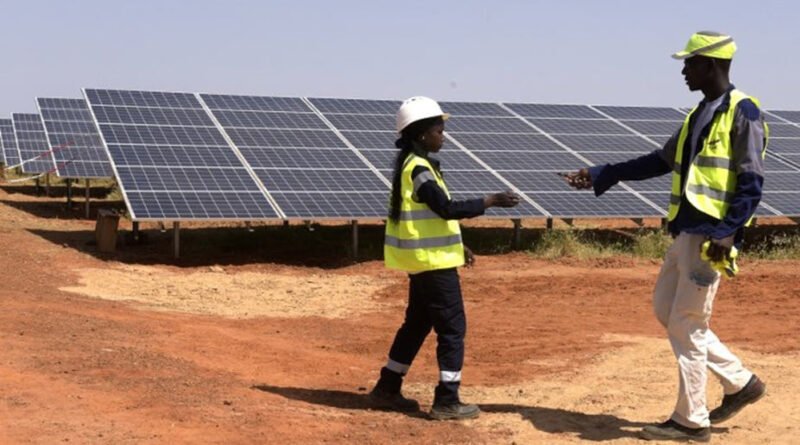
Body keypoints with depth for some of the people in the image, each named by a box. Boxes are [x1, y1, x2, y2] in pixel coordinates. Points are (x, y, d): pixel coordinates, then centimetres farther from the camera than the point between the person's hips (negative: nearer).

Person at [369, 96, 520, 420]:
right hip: (433, 261, -10)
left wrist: (456, 246, 18)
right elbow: (447, 209, -26)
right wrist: (491, 201, -23)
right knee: (452, 328, -4)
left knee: (417, 324, 18)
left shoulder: (411, 164, 13)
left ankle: (387, 390, 24)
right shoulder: (419, 168, -19)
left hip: (423, 259, 10)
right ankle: (446, 402, 1)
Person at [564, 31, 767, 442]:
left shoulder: (742, 112, -10)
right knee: (666, 309, 15)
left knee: (687, 325, -4)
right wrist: (602, 175, 22)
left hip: (711, 235, -9)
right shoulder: (699, 113, 16)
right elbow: (661, 161, 22)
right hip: (686, 231, 9)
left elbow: (751, 182, -15)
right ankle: (739, 382, 23)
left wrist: (728, 232, -24)